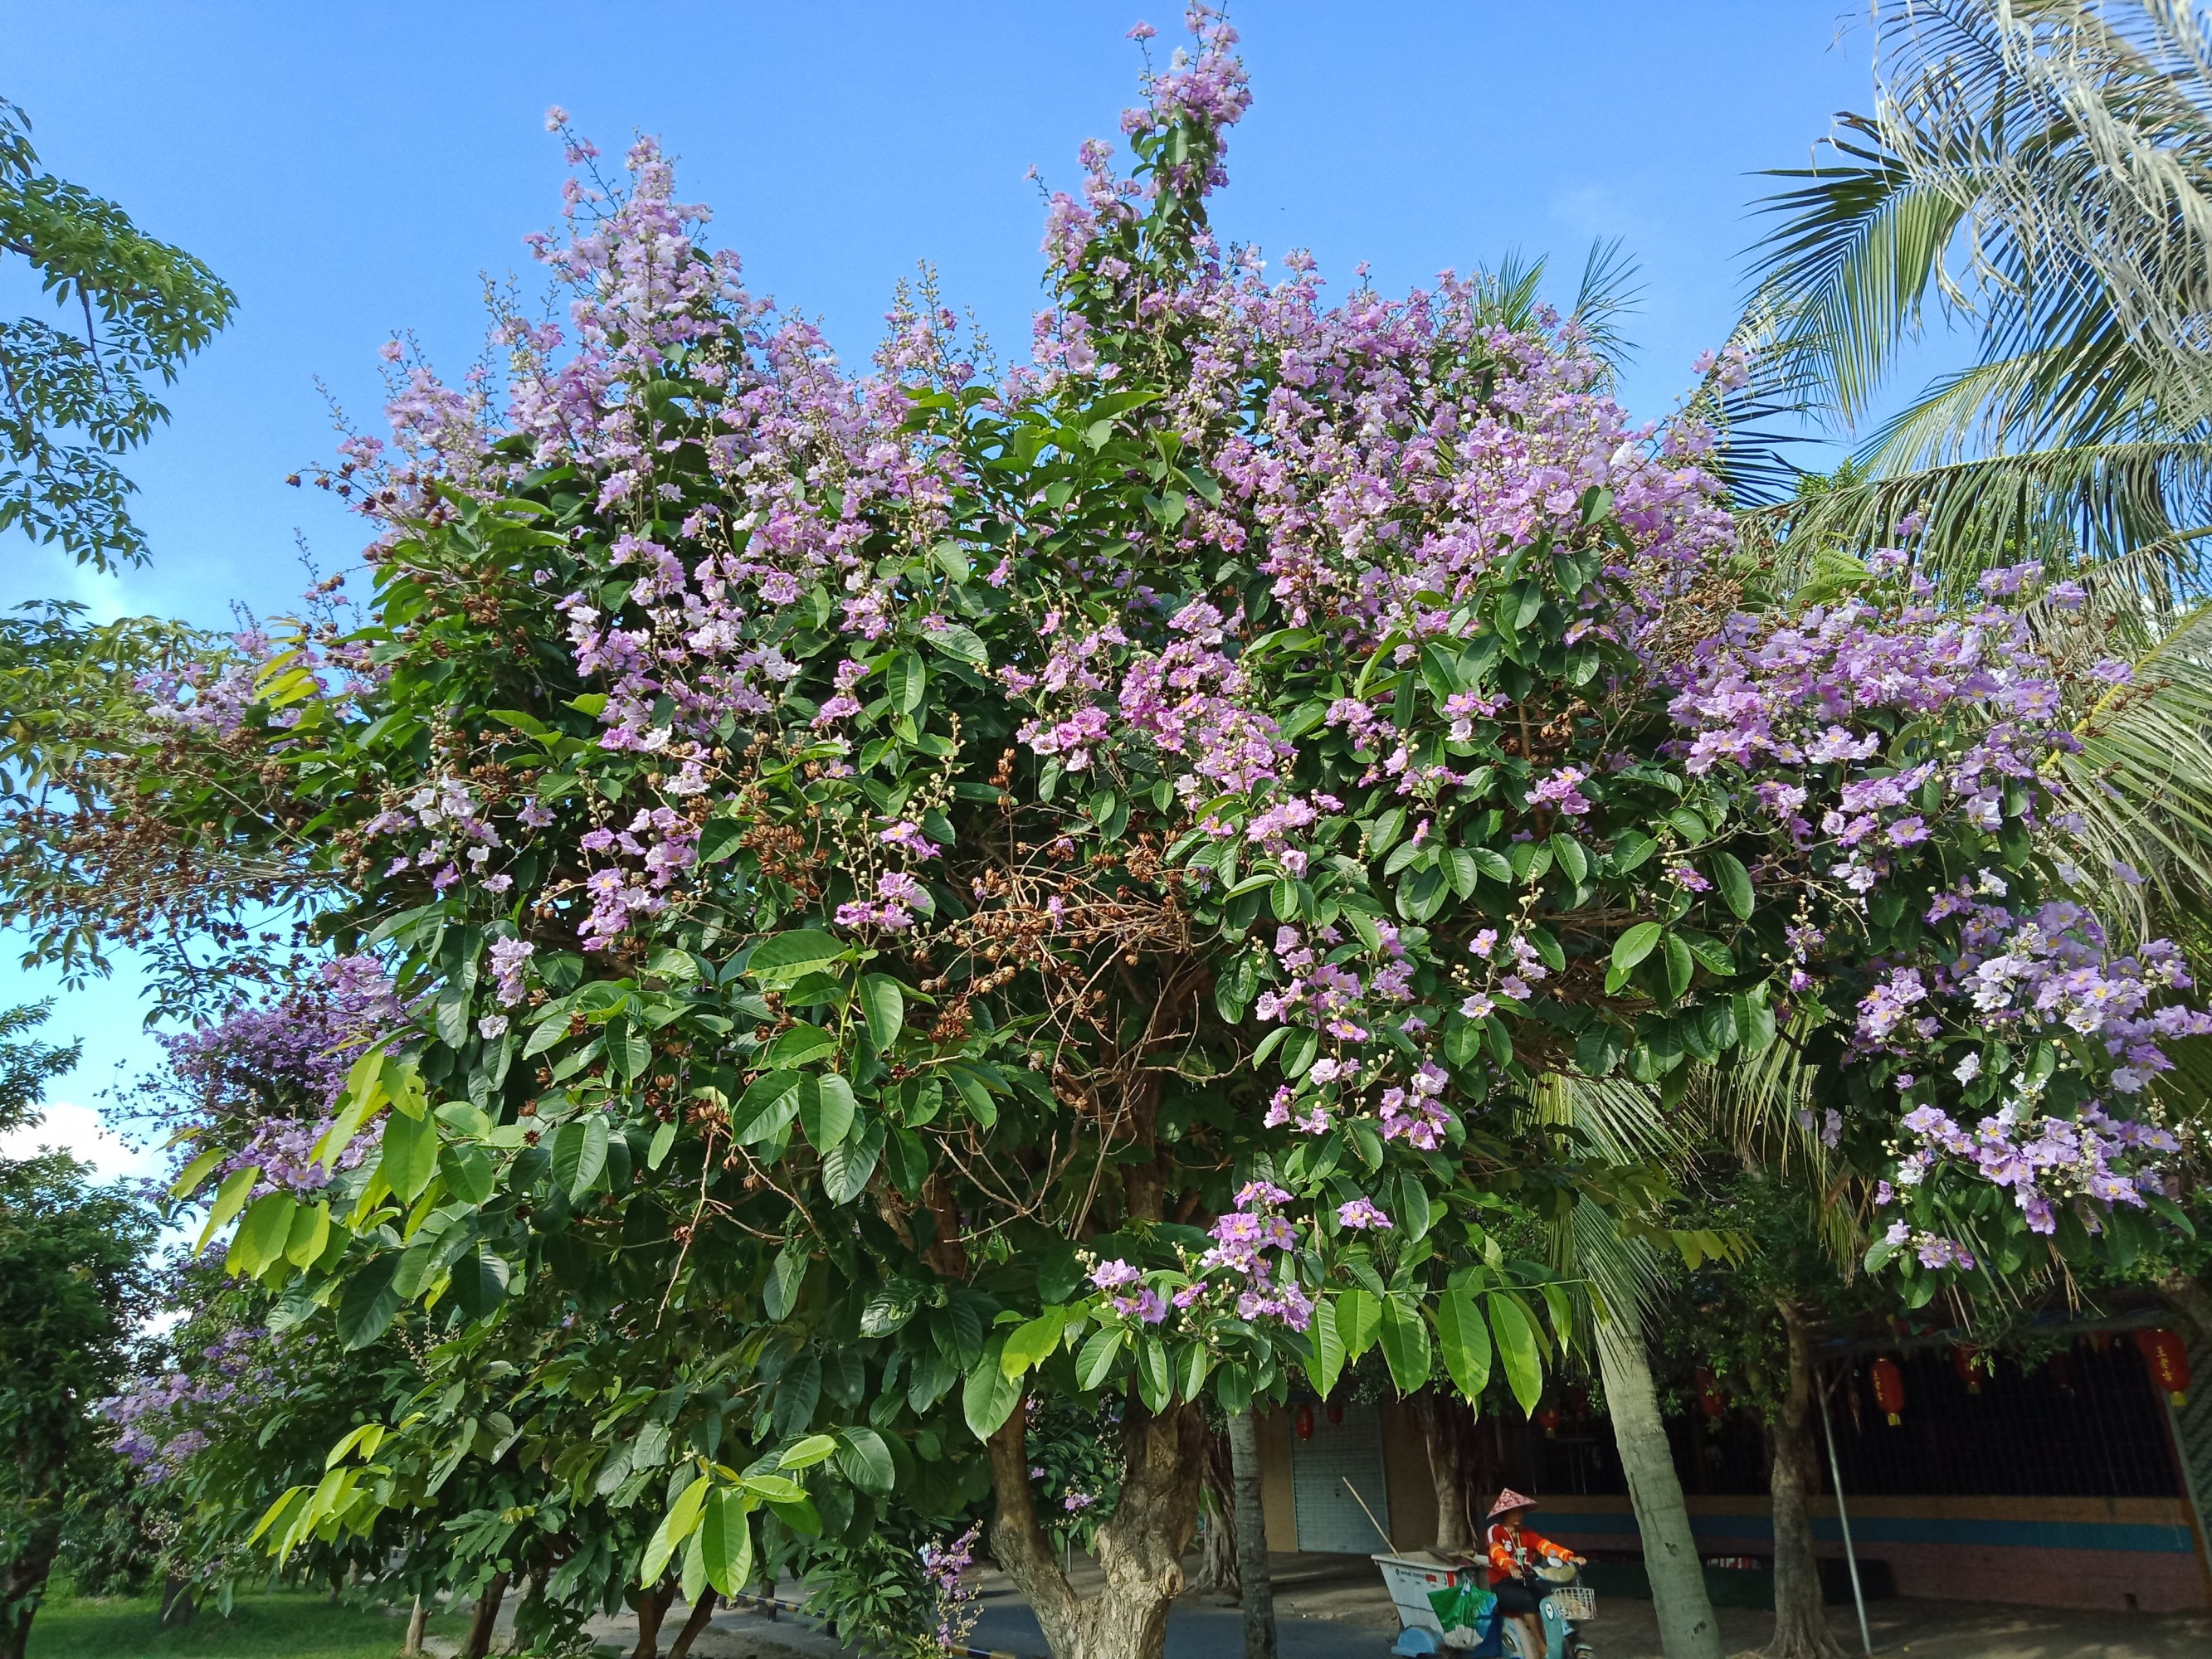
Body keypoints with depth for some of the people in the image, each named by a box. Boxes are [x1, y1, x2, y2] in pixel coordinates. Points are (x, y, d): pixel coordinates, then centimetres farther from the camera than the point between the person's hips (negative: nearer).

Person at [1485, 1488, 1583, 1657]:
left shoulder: (1526, 1533, 15)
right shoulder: (1495, 1530, -3)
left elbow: (1545, 1545, -3)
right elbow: (1497, 1551, -24)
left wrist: (1570, 1556, -22)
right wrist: (1511, 1567, -45)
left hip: (1526, 1580, 5)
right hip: (1503, 1583, -5)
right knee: (1528, 1600, -32)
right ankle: (1542, 1646, -21)